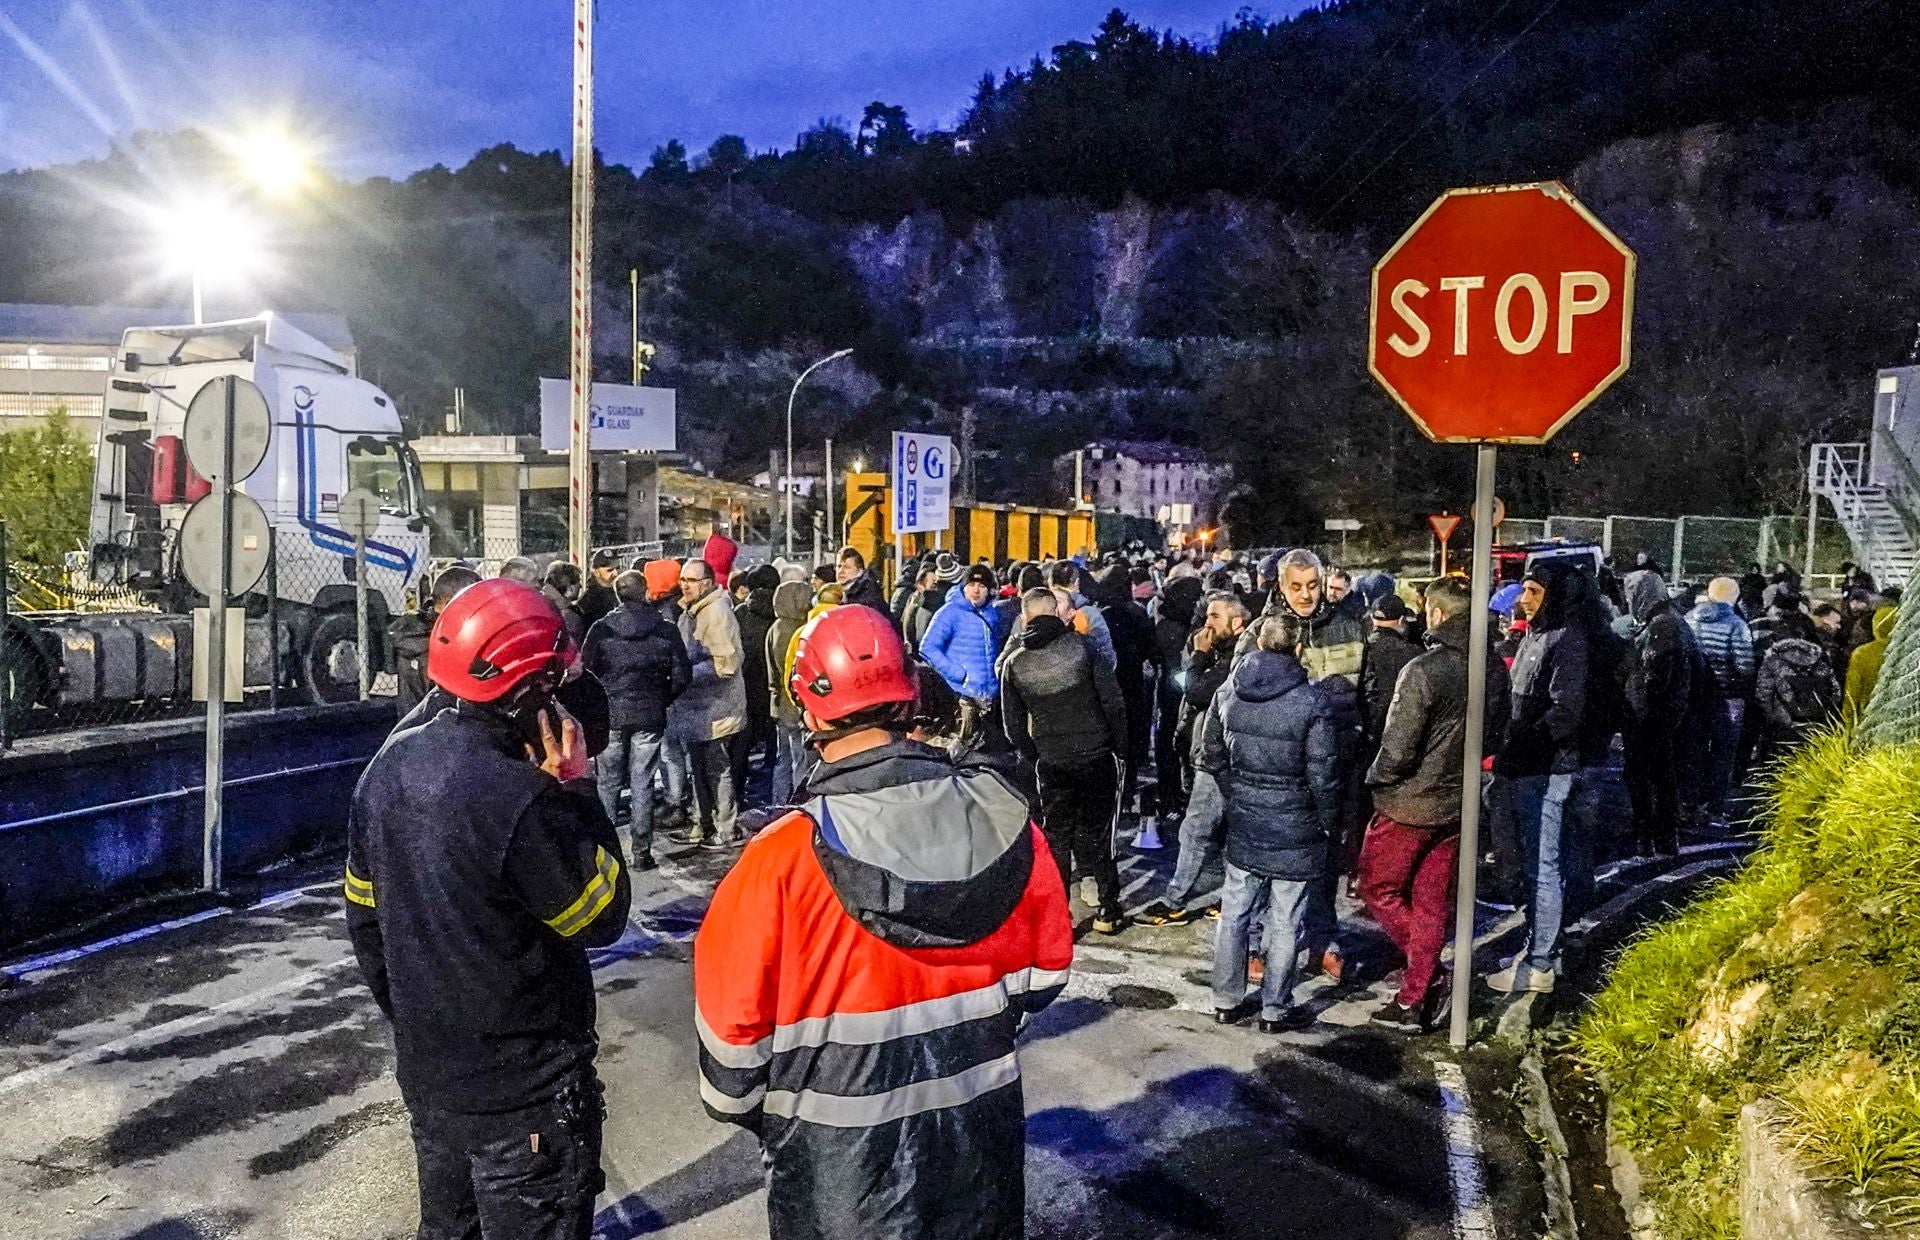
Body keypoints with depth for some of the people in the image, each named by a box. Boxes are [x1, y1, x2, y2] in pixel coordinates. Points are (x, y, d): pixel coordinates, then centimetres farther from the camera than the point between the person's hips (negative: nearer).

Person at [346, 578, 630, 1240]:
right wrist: (575, 789, -12)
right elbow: (603, 917, -15)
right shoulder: (520, 797, -29)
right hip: (523, 1085, -7)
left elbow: (365, 919, 8)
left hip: (425, 1067, 7)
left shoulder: (389, 766, -3)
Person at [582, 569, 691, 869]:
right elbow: (682, 675, -3)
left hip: (609, 715, 0)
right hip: (649, 717, 0)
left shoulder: (601, 628, -5)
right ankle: (641, 850, 9)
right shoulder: (666, 630, -3)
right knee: (642, 785, 6)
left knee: (608, 783, 11)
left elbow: (585, 672, -5)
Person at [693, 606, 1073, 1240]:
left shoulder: (782, 861, -22)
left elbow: (733, 1020, -12)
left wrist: (738, 1106, 8)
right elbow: (1047, 965, 2)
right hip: (983, 1134, 3)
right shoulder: (1003, 816, -11)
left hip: (842, 1158, -3)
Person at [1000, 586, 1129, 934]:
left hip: (1051, 764, 1)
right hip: (1096, 758, -1)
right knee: (1096, 834, 10)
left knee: (1056, 839, 11)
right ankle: (1109, 911, 16)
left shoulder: (1015, 663, -3)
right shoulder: (1080, 645, -9)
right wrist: (1119, 745, 3)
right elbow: (1113, 701, -9)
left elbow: (1014, 724, 2)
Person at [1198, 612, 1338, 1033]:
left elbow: (1210, 754, 7)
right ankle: (1275, 1009, 18)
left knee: (1234, 914, 15)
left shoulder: (1228, 691, -1)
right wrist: (1329, 822, 1)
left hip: (1242, 823, 5)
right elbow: (1322, 773, -13)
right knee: (1285, 923, 8)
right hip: (1295, 829, -4)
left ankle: (1226, 1001, 25)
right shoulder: (1312, 700, -16)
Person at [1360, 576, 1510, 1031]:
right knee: (1432, 903, 14)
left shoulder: (1424, 670, -23)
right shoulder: (1495, 669, 1)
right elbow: (1495, 737, 12)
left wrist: (1376, 780, -4)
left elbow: (1398, 750, -22)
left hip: (1409, 805, -7)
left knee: (1379, 888, 12)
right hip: (1459, 805, 7)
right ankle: (1414, 1001, 21)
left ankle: (1431, 974, 2)